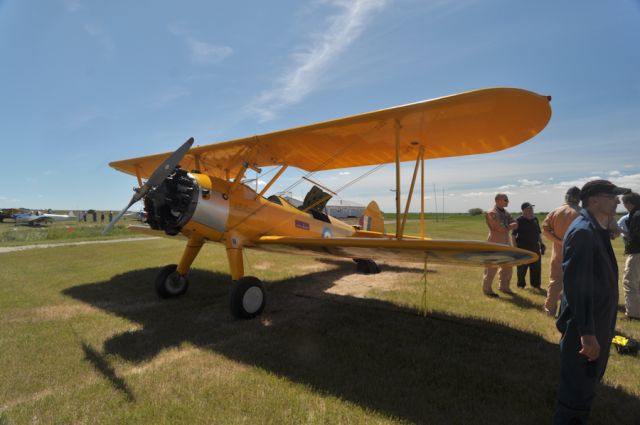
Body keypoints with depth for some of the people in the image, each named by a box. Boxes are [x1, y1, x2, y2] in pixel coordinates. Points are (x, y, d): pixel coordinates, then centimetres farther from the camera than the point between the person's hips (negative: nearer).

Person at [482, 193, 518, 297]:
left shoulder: (506, 213, 14)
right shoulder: (492, 213, -13)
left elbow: (515, 224, 4)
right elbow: (501, 228, -20)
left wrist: (506, 227, -14)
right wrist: (509, 227, -3)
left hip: (506, 243, 8)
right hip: (495, 243, -8)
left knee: (508, 266, 14)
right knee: (492, 267, -3)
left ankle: (504, 287, 29)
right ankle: (487, 289, 7)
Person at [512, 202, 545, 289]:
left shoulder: (535, 219, 10)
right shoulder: (519, 220, -8)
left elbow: (538, 233, 20)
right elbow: (513, 234, -10)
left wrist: (541, 243, 14)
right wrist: (515, 246, -15)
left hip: (535, 247, 6)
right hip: (523, 247, -6)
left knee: (536, 267, 9)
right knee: (522, 268, 3)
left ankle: (535, 284, 22)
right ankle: (521, 284, 17)